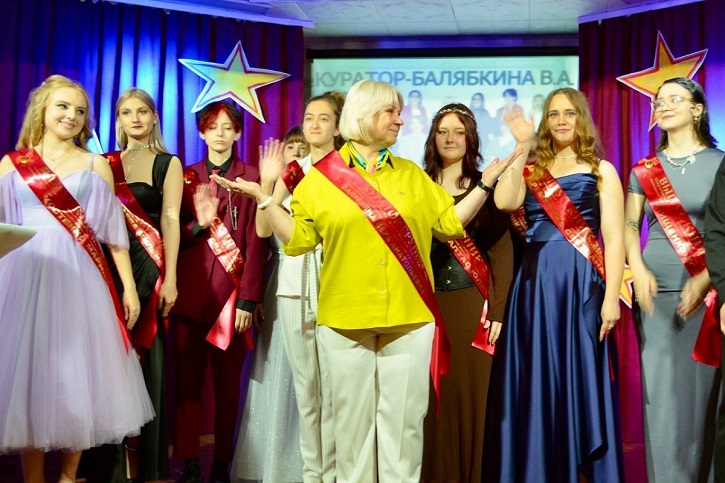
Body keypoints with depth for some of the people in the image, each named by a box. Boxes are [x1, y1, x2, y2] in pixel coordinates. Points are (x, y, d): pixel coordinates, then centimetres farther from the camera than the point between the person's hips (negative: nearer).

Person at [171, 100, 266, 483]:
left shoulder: (250, 177, 4)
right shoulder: (187, 177, 13)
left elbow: (254, 242, -3)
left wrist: (248, 299, -10)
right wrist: (200, 224, -10)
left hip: (230, 292, -2)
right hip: (189, 290, 2)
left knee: (227, 381, 3)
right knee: (187, 378, 0)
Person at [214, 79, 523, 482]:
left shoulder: (412, 174, 11)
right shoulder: (321, 176, 2)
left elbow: (450, 223, 11)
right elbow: (298, 238, 0)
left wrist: (486, 182, 6)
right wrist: (264, 196, -8)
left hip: (409, 317, 2)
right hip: (346, 318, -2)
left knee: (403, 418, 7)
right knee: (353, 418, 9)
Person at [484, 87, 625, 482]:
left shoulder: (601, 171, 6)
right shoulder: (531, 171, 14)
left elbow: (614, 240, -2)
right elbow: (504, 201, -9)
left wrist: (611, 297, -12)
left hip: (581, 284, -3)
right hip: (535, 284, 3)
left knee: (579, 378, 1)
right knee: (536, 384, 6)